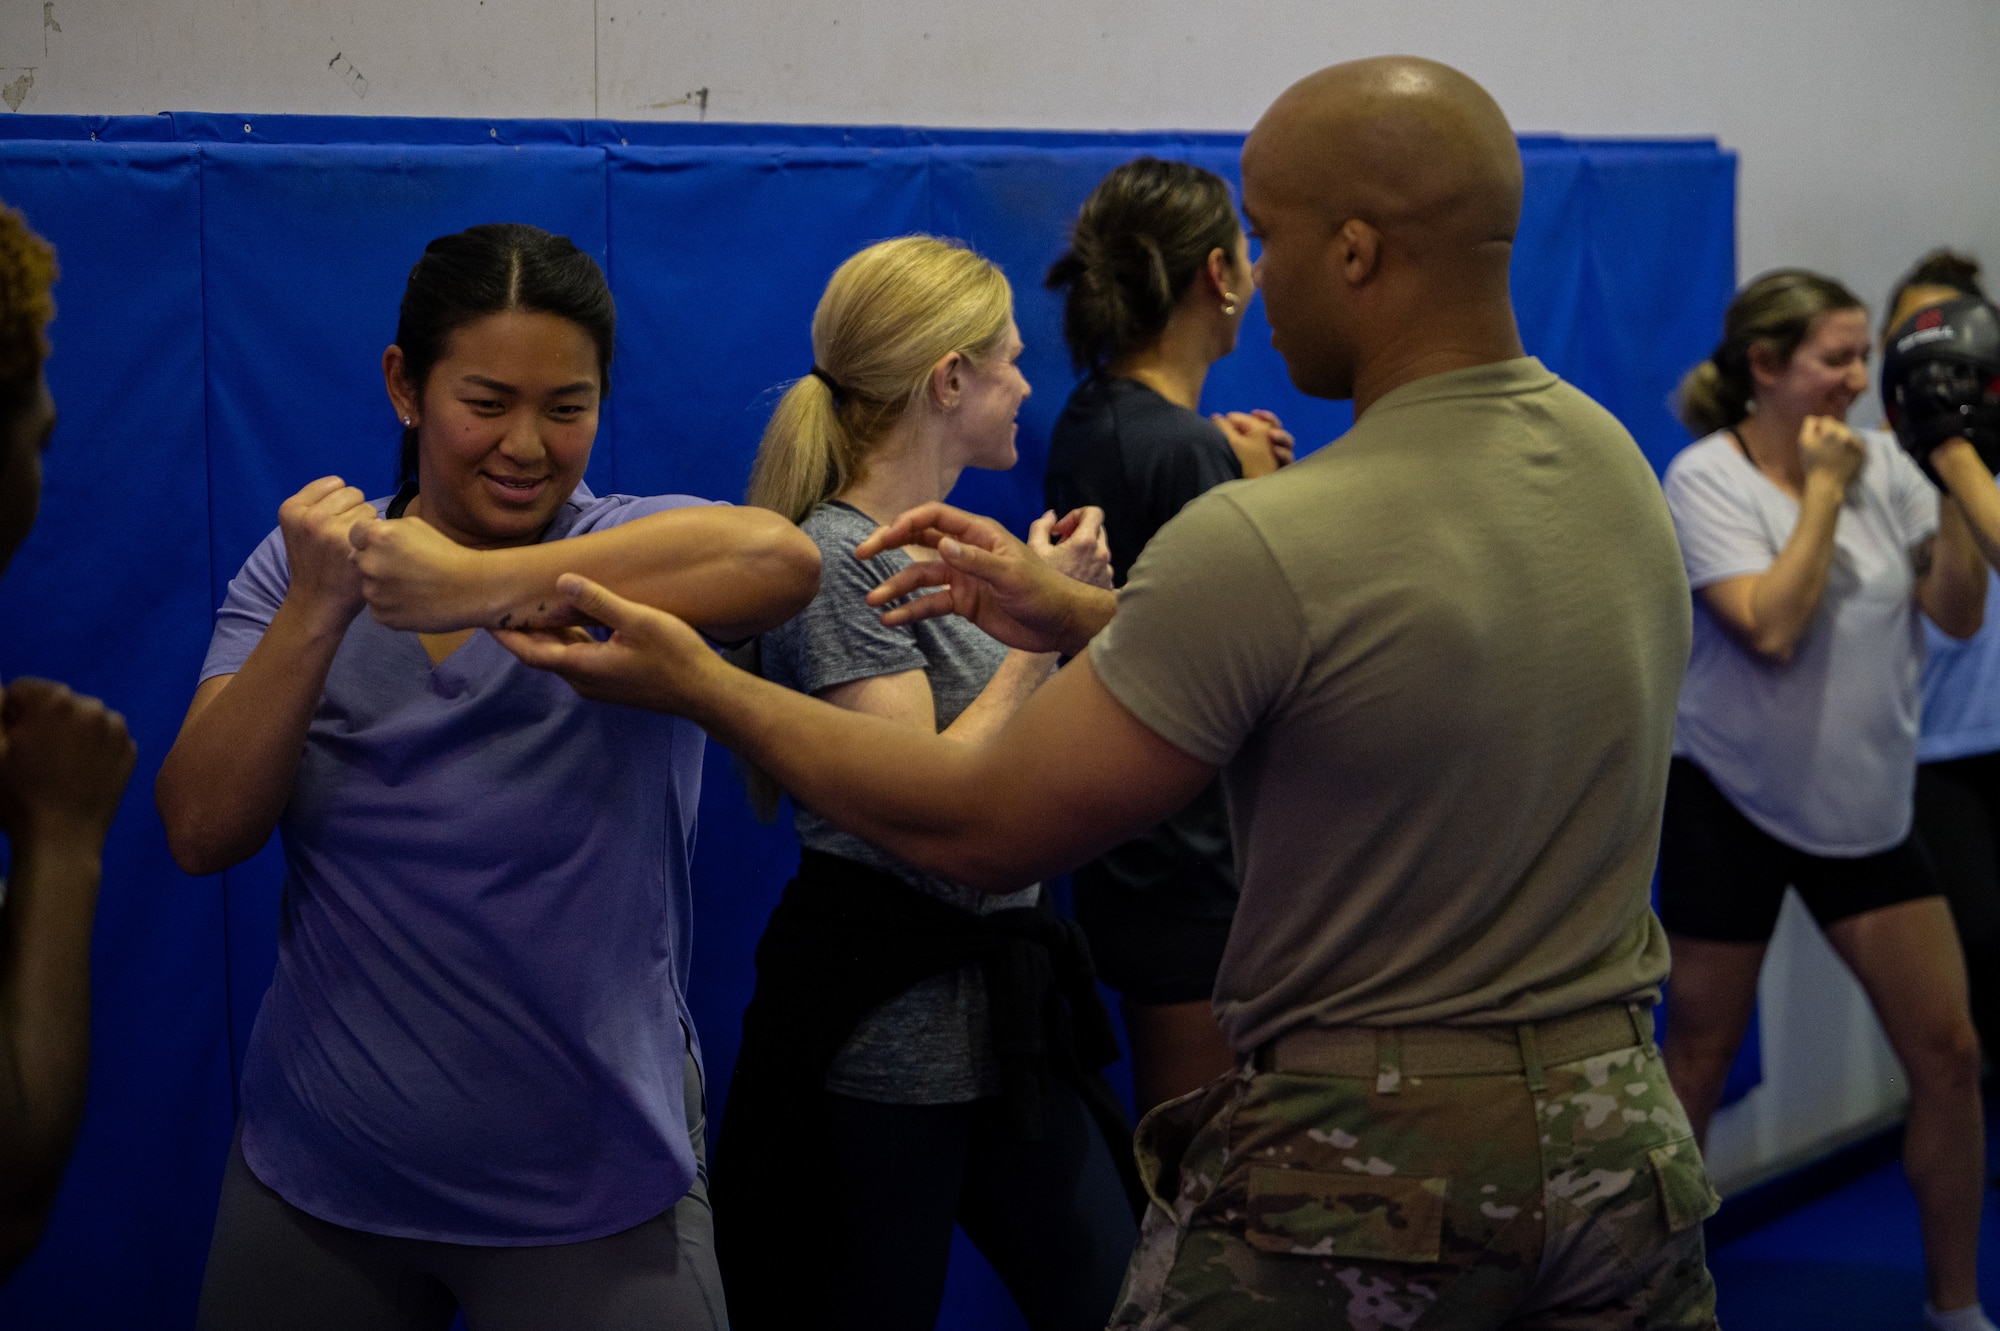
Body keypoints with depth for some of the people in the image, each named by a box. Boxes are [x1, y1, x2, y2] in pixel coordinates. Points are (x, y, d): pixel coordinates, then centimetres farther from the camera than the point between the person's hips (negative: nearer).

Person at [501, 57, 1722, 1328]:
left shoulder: (1259, 547, -23)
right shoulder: (1614, 461, 1)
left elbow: (980, 829, -14)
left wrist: (700, 683, -2)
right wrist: (1080, 617, 15)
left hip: (1378, 1165, -6)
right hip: (1622, 1138, 7)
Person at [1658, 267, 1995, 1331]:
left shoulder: (1883, 463, 1)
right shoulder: (1708, 477, -12)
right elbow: (1771, 627, -23)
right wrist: (1823, 488, -17)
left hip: (1866, 807, 5)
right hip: (1733, 800, -4)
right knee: (1700, 1055, 6)